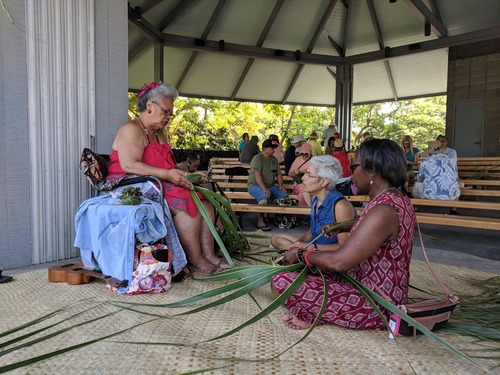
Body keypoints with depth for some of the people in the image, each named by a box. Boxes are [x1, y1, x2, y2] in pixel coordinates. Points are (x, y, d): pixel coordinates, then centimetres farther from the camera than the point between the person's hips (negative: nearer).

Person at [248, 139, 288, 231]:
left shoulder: (274, 159, 15)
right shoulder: (257, 158, -10)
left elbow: (278, 174, 17)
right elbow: (257, 175, -22)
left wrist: (281, 185, -1)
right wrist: (264, 188, -33)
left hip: (270, 186, 7)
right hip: (255, 185, -7)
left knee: (284, 195, -16)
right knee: (265, 197, -38)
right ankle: (260, 222, -27)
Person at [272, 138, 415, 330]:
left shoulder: (384, 210, -27)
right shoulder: (398, 200, 4)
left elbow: (339, 262, -29)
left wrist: (300, 254, -12)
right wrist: (341, 227, 16)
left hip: (376, 305, -10)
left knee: (281, 282, -19)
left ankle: (318, 317, 2)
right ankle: (322, 311, 5)